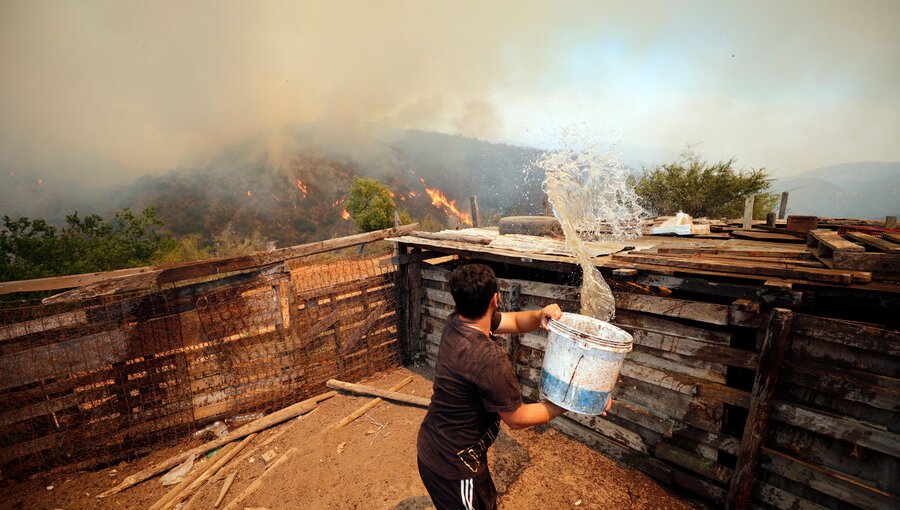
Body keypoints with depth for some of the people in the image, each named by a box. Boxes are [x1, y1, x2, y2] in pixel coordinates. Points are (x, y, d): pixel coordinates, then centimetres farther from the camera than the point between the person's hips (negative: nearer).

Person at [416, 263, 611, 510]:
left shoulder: (457, 322, -11)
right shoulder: (490, 360, -36)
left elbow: (515, 321, 1)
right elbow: (517, 418, -19)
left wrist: (540, 314, -20)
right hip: (452, 465, -7)